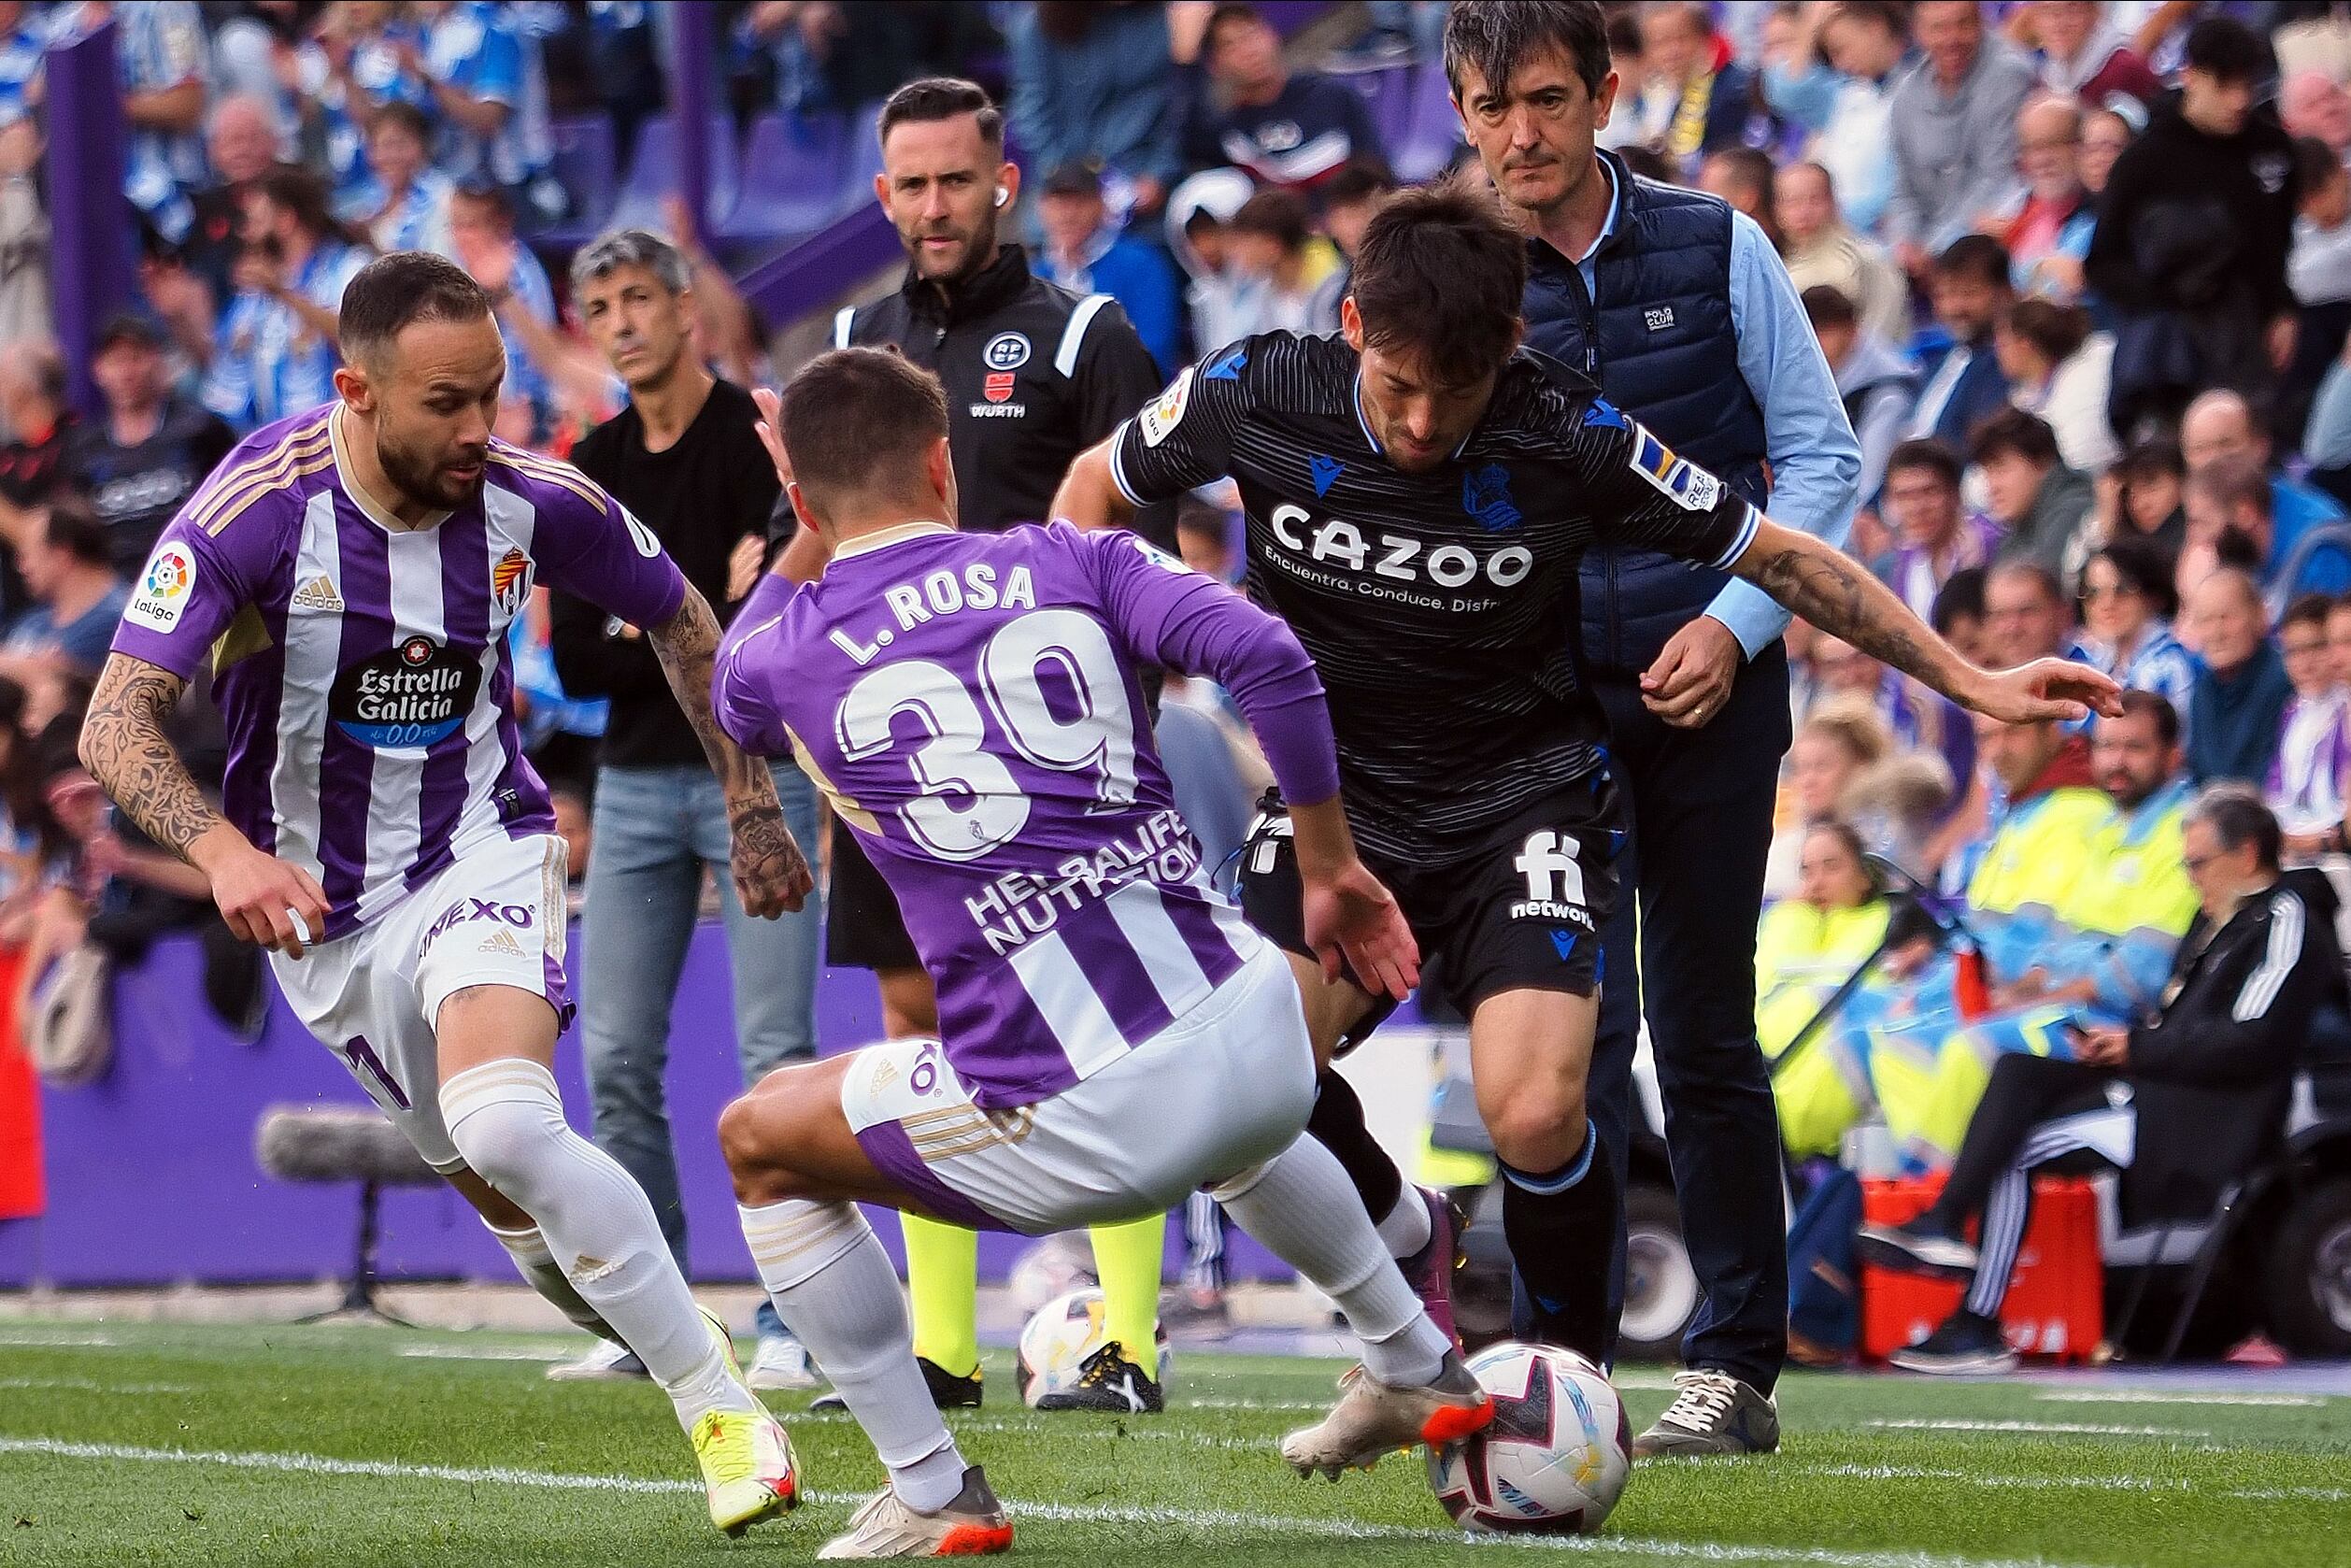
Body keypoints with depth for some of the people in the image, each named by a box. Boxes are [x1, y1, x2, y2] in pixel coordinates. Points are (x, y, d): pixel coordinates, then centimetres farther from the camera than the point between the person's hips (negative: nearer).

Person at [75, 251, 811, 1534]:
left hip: (483, 855, -1)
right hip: (321, 901, 1)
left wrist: (750, 801, 8)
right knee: (517, 1207, 8)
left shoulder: (530, 503, -15)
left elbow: (677, 617, 7)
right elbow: (117, 724, -26)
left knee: (503, 1124, -29)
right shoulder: (257, 510, -22)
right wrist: (223, 851, -43)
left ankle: (723, 1404, -21)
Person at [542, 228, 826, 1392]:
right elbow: (576, 662, 3)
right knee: (616, 1055, 4)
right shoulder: (593, 471, 11)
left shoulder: (762, 438, -6)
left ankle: (794, 1326, -5)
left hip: (757, 771, -6)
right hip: (635, 779, 6)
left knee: (776, 1053, -8)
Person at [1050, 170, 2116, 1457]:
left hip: (1526, 798, -2)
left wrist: (1974, 683, -6)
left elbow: (1781, 559, -6)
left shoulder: (1567, 435, -19)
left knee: (1533, 1113, -25)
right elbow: (1095, 486, 7)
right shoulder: (1260, 395, -15)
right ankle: (1399, 1236, 11)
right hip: (1337, 789, 2)